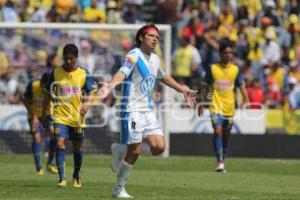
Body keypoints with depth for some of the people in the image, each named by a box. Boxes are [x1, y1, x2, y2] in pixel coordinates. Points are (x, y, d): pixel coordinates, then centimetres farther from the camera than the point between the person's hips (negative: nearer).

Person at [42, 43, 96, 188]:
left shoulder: (84, 74, 0)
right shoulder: (56, 72, 2)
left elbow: (90, 92, -1)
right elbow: (48, 94, 9)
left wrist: (87, 103, -23)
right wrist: (43, 114, 10)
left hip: (77, 117, 1)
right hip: (60, 116, -1)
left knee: (77, 147, 11)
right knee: (60, 143, -17)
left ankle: (76, 177, 31)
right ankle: (62, 178, -20)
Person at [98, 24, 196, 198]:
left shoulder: (155, 59, 13)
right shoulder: (134, 56, -12)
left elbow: (163, 77, 33)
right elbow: (122, 72, -30)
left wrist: (183, 90, 38)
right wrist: (110, 85, -50)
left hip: (148, 110, 7)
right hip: (132, 110, -7)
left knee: (159, 147, -6)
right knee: (135, 151, -8)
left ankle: (122, 150, 17)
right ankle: (119, 189, 9)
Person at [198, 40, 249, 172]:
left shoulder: (235, 69, 5)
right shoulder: (212, 68, 0)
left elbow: (242, 86, 5)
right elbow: (206, 87, 7)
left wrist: (246, 100, -11)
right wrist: (202, 103, 6)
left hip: (229, 107, 3)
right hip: (216, 105, -3)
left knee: (226, 135, 10)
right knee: (218, 131, -18)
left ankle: (222, 160, 23)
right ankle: (219, 162, -19)